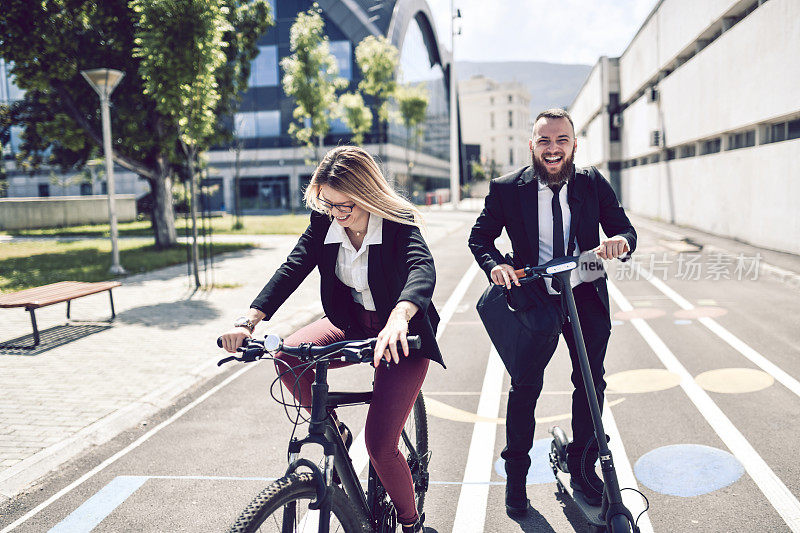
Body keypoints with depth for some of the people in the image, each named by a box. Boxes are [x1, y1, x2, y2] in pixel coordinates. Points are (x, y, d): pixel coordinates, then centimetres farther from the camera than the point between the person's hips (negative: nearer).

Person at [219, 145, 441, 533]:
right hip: (351, 323, 5)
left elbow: (422, 268, -40)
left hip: (401, 334, -5)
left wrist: (399, 317, -63)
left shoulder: (399, 225, -22)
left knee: (380, 446, -12)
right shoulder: (324, 222, -8)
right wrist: (249, 320, -32)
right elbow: (292, 268, -16)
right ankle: (335, 431, 4)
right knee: (289, 358, -24)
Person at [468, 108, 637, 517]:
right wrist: (494, 265, -22)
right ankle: (516, 475, 21)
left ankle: (582, 467, 32)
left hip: (586, 297, 3)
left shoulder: (593, 184, -1)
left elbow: (626, 230, -1)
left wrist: (620, 241, -26)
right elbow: (480, 236, -1)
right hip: (535, 298, -2)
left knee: (591, 384, 10)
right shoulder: (506, 189, -6)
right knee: (525, 386, 1)